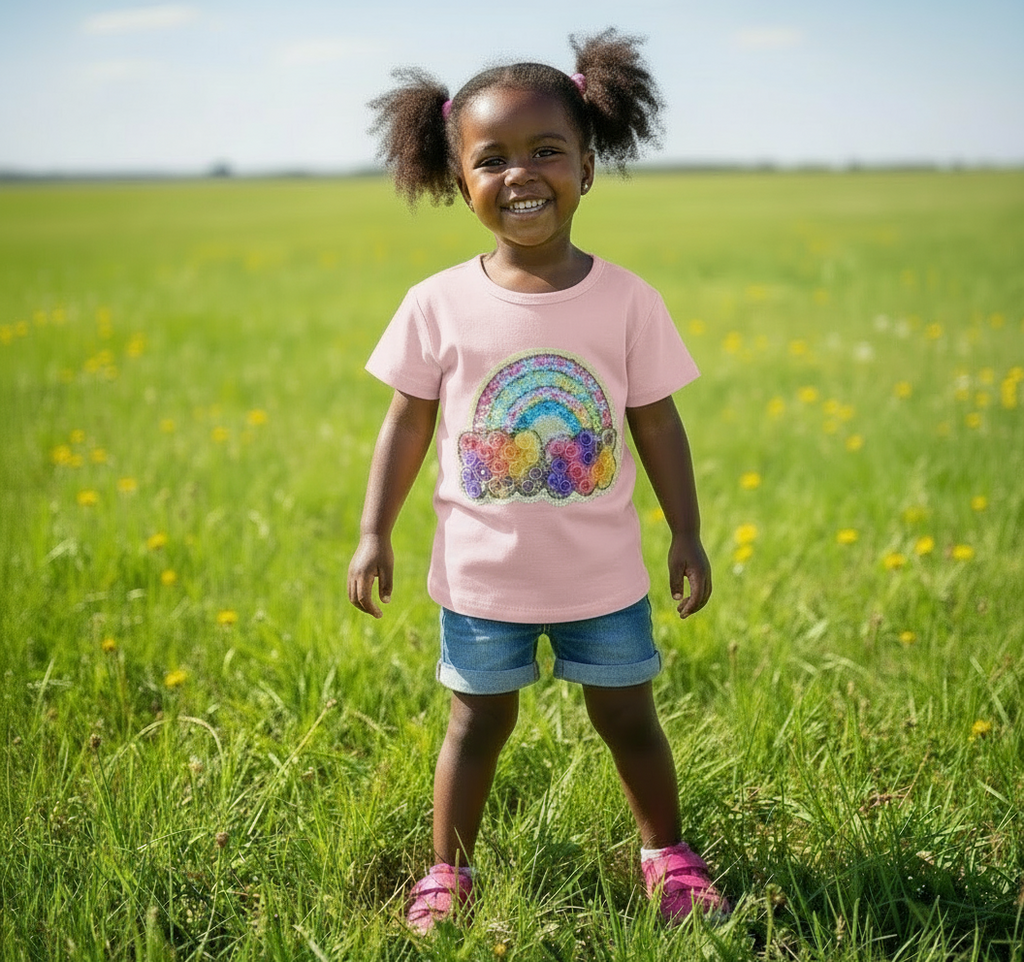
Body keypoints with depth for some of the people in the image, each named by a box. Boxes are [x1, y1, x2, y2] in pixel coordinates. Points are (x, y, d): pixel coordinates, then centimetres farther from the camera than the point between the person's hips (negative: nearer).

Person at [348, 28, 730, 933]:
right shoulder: (438, 305, -9)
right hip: (482, 575, 0)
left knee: (627, 719, 15)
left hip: (604, 573, 0)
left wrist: (687, 536, -1)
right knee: (479, 722, 14)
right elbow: (408, 425, -1)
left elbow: (658, 426, -2)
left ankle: (666, 850, 39)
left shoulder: (628, 300, -9)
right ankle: (449, 869, 34)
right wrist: (374, 534, -3)